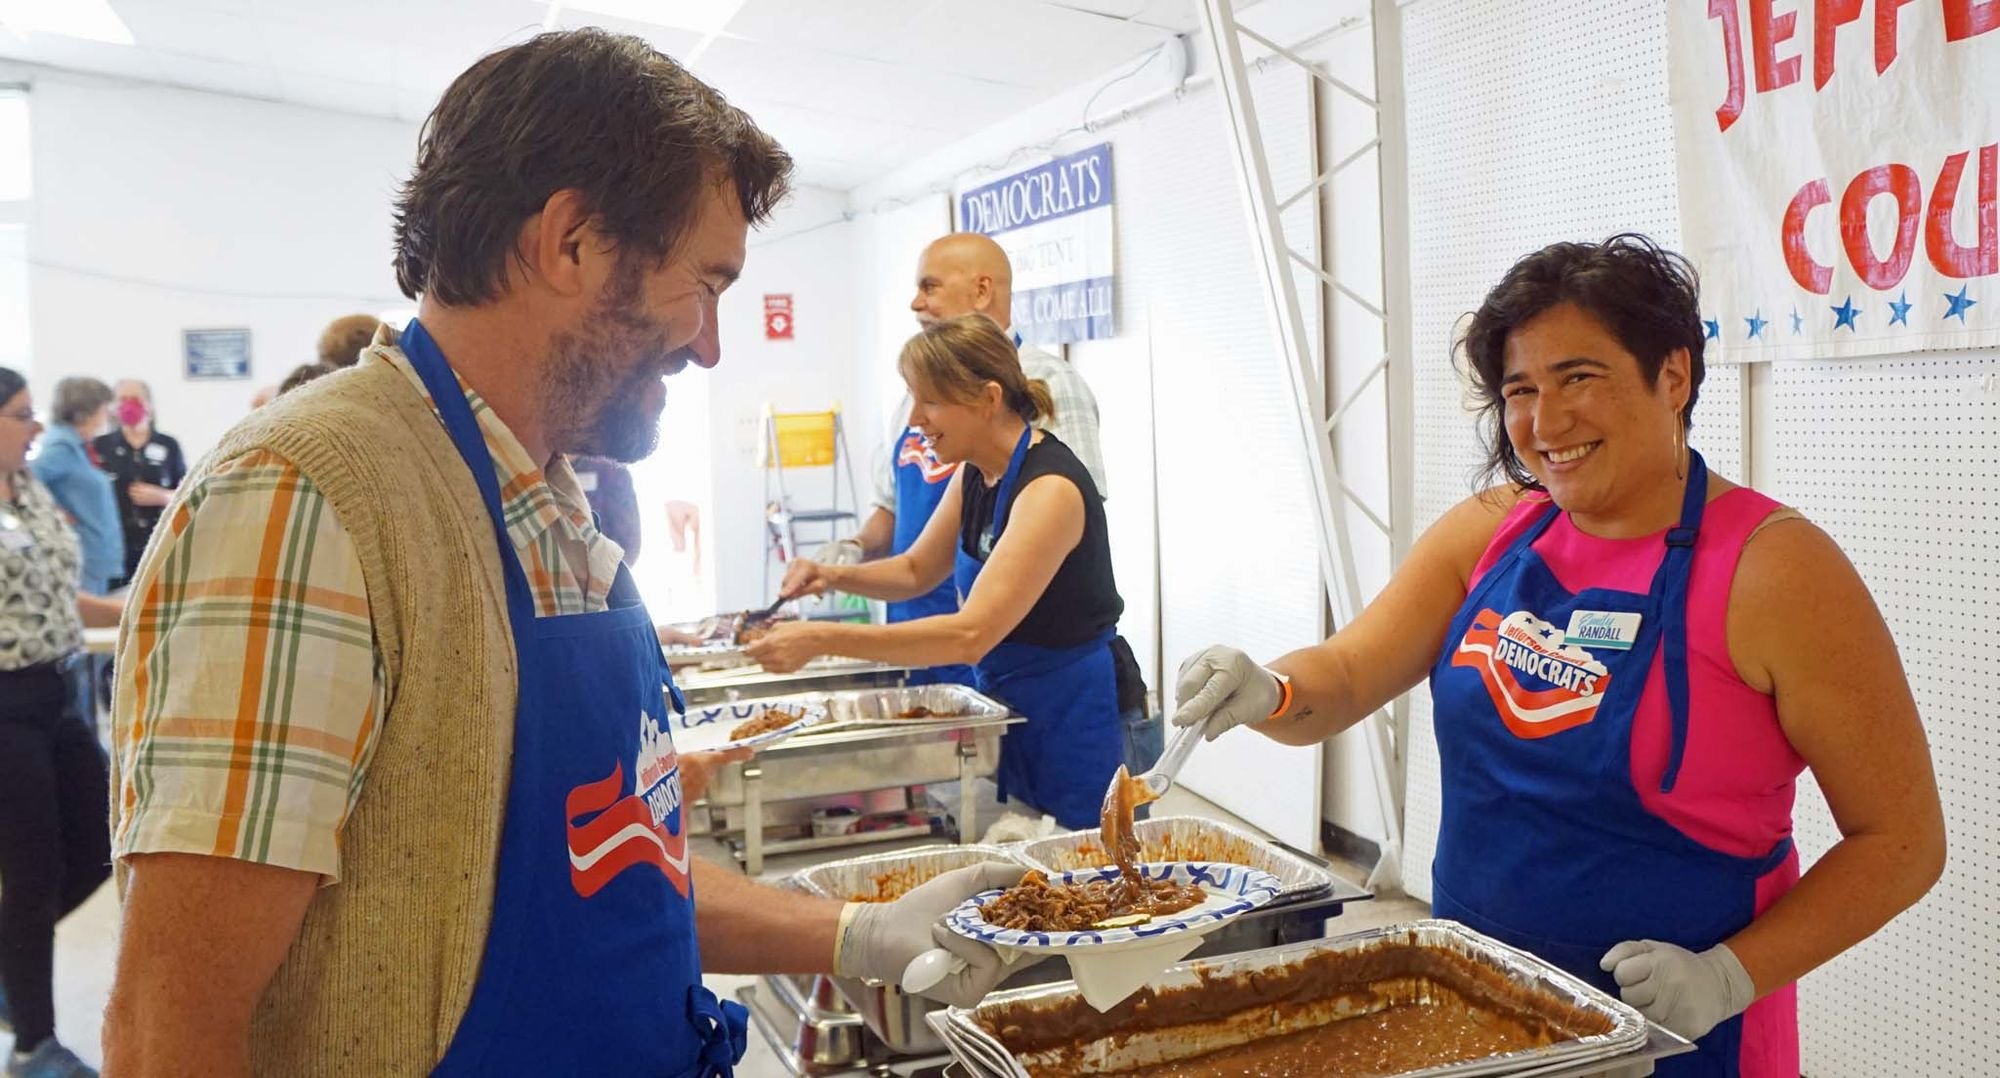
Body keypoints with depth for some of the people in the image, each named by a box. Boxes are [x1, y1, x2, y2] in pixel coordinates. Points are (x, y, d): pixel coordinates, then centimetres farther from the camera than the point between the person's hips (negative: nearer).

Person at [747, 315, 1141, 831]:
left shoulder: (1050, 488, -26)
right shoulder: (974, 474, 1)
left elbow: (972, 634, -33)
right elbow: (917, 570, 16)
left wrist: (822, 639, -34)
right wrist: (834, 576, -3)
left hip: (1072, 718, -8)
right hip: (1011, 707, 8)